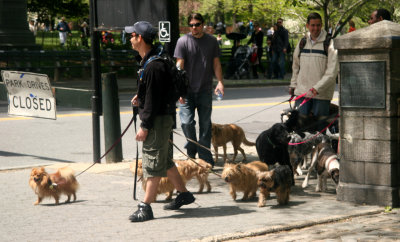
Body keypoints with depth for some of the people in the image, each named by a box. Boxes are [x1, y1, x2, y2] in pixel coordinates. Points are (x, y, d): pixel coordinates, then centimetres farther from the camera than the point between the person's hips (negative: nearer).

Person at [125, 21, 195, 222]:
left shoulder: (154, 66, -22)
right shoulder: (148, 60, 10)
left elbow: (154, 99, -23)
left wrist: (145, 126, -21)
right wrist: (140, 96, 11)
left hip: (159, 119, -10)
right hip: (159, 119, 10)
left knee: (153, 164, -7)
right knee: (164, 160, 19)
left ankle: (146, 208, -4)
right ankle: (183, 194, 30)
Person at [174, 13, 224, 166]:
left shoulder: (211, 41, 6)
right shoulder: (183, 41, -4)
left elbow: (216, 63, 11)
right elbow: (179, 65, -6)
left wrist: (220, 81, 0)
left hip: (205, 90, 2)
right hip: (187, 90, -2)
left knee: (205, 124, 6)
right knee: (187, 122, -7)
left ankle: (205, 157, 14)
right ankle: (192, 148, 19)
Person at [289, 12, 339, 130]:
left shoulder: (329, 43, -6)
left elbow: (332, 72, -12)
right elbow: (296, 65, 24)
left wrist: (317, 88, -19)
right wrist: (293, 84, 17)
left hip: (322, 94, -4)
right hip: (302, 91, 4)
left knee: (320, 127, 2)